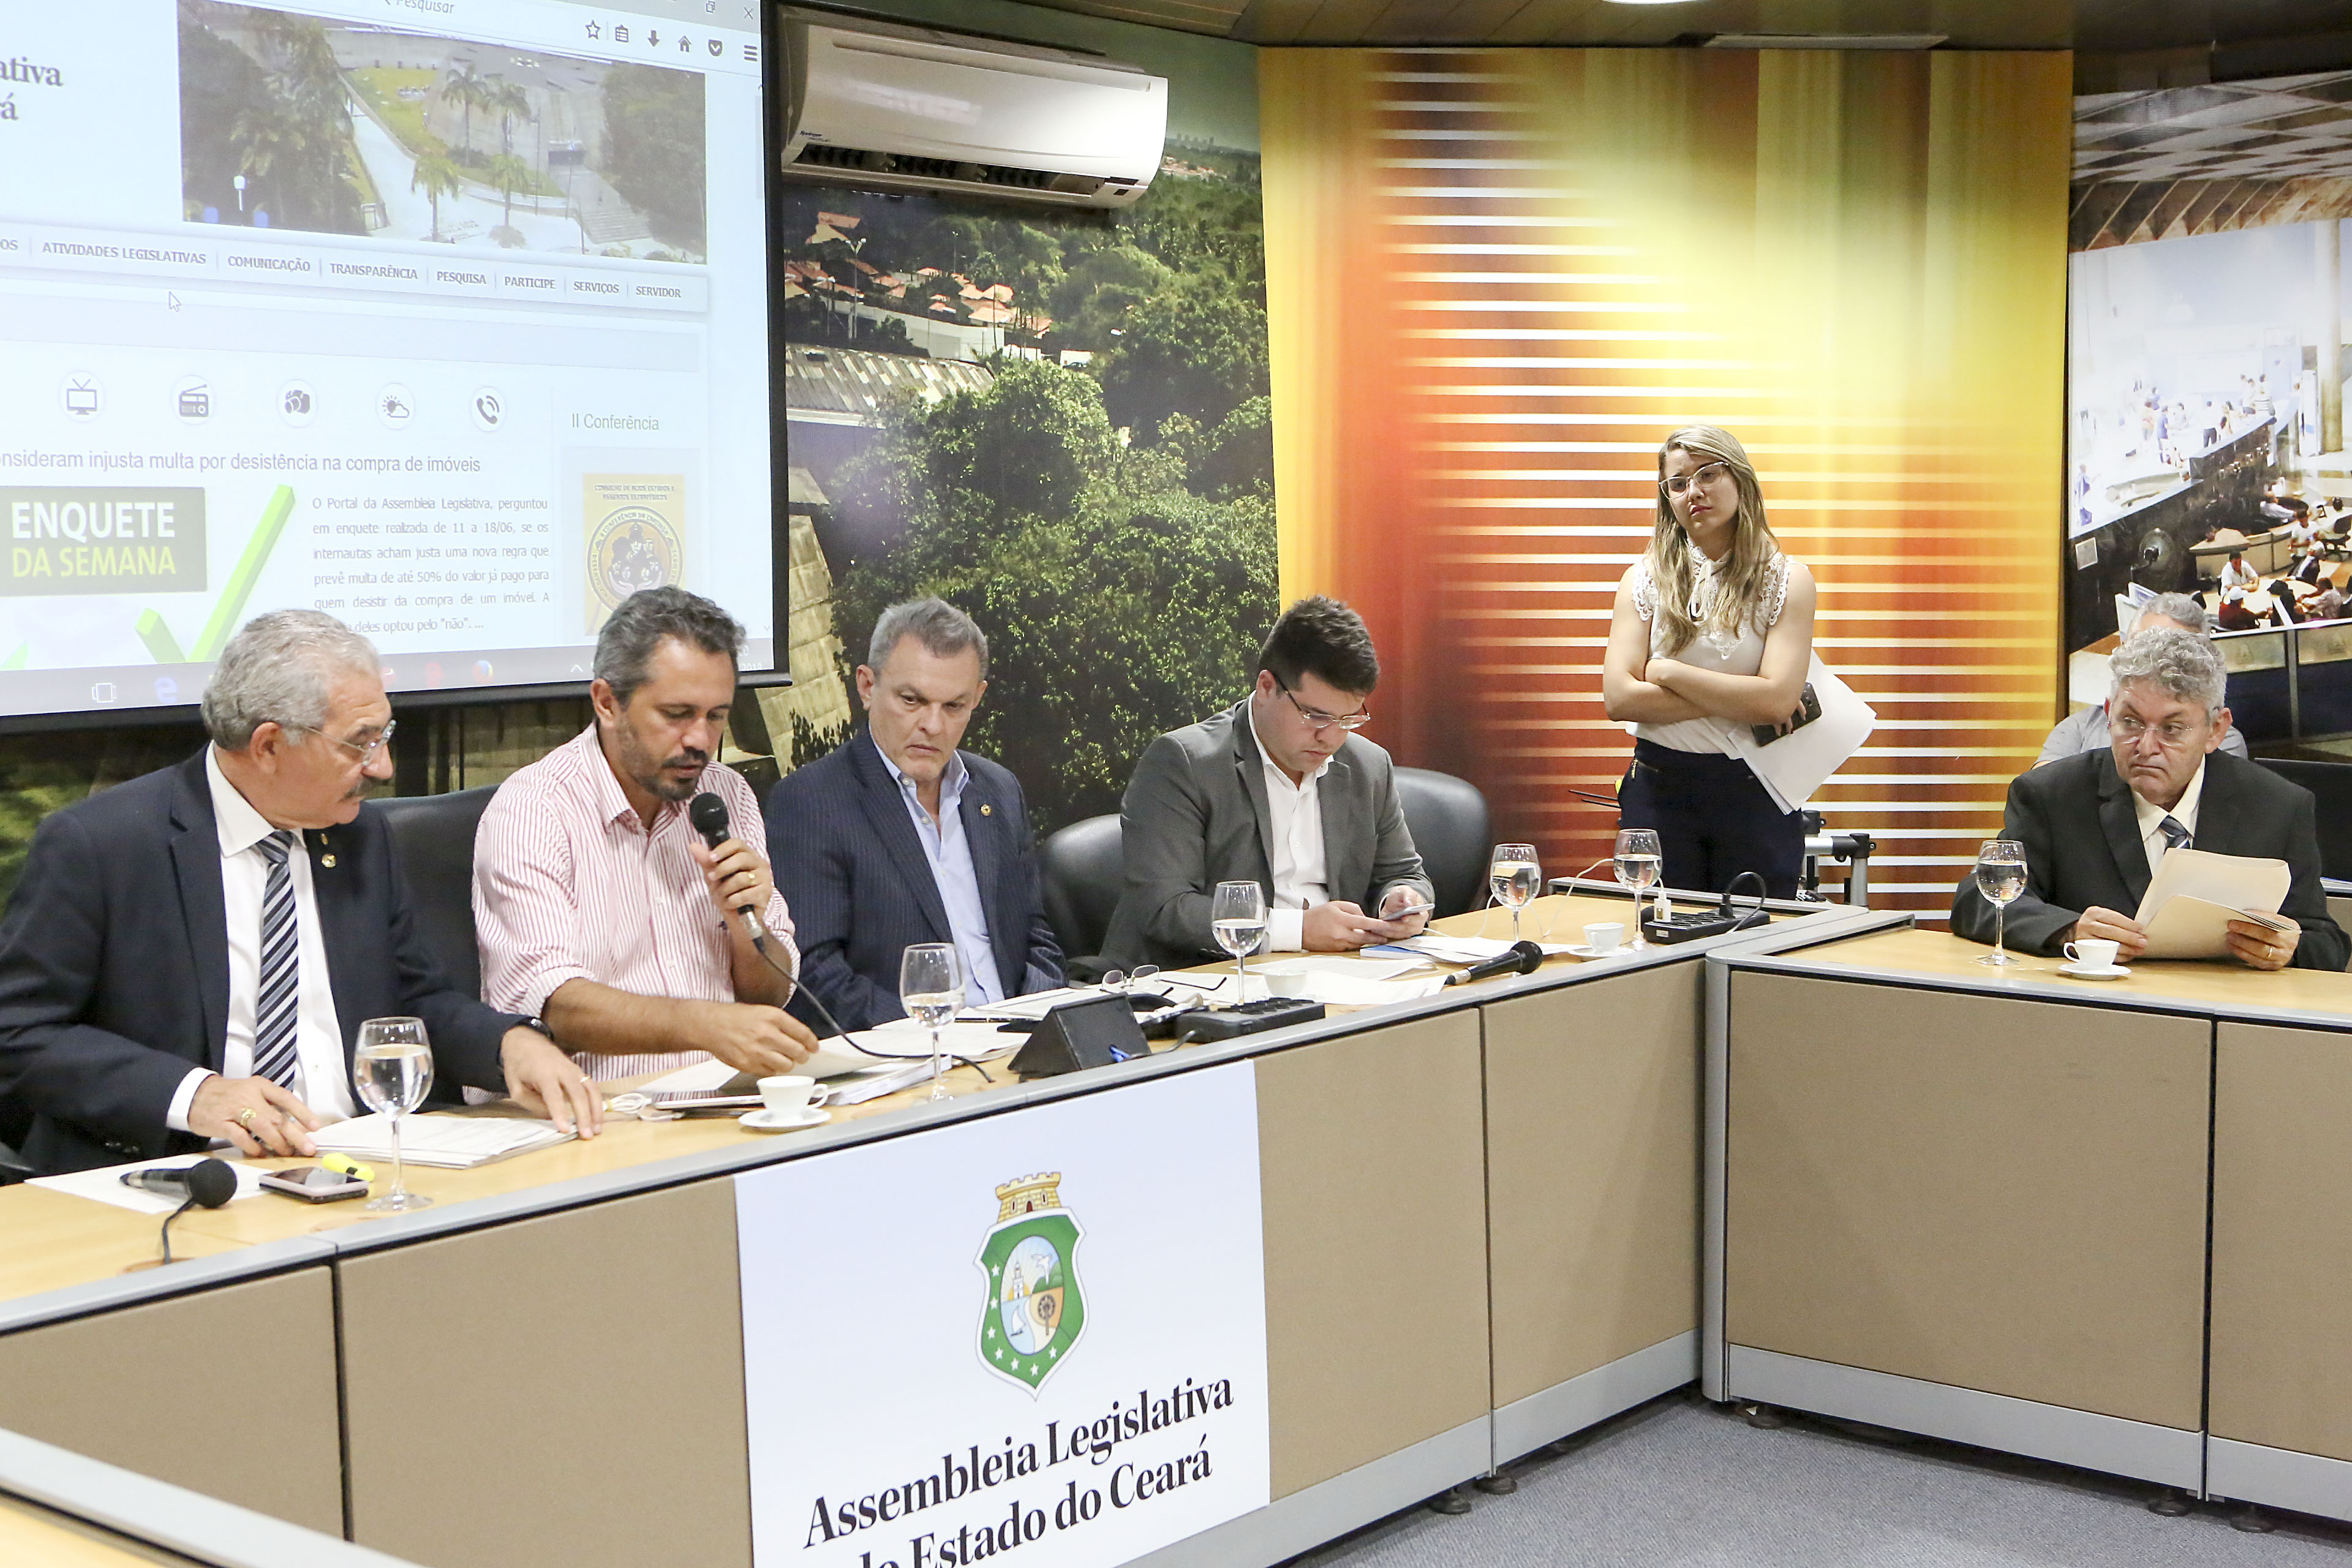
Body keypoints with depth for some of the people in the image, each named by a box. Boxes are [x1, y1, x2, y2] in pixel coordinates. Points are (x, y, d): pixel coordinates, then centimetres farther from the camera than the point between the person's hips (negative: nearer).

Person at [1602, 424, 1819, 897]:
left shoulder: (1786, 580, -1)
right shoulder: (1644, 579, 4)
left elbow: (1778, 701, -14)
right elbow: (1619, 698, -7)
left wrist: (1668, 672, -9)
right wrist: (1736, 700, -12)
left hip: (1755, 792, -1)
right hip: (1659, 790, 1)